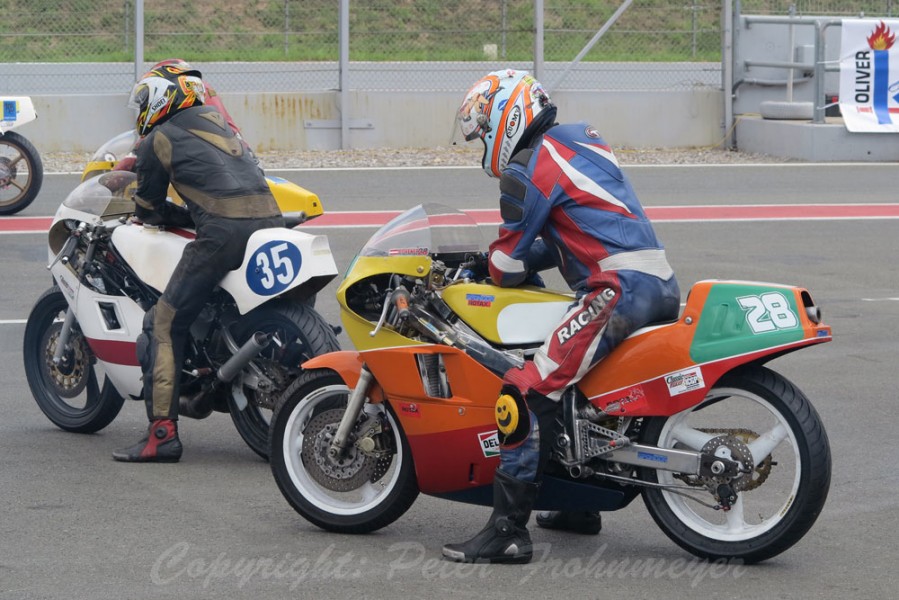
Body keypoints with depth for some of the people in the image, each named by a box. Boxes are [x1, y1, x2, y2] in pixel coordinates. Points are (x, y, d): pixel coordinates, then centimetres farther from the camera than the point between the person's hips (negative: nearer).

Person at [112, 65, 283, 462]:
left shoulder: (158, 140, 8)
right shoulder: (214, 120, 27)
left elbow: (148, 210, 14)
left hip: (223, 232, -7)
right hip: (270, 219, 7)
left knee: (165, 325, -3)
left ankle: (162, 433, -11)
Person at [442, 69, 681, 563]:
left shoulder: (528, 168, -5)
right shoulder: (581, 140, 23)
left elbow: (508, 268, -1)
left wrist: (492, 264, 21)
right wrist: (509, 259, 26)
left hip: (617, 290, -10)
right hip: (662, 286, 10)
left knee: (531, 392, -14)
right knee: (573, 377, 30)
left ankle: (508, 530, -19)